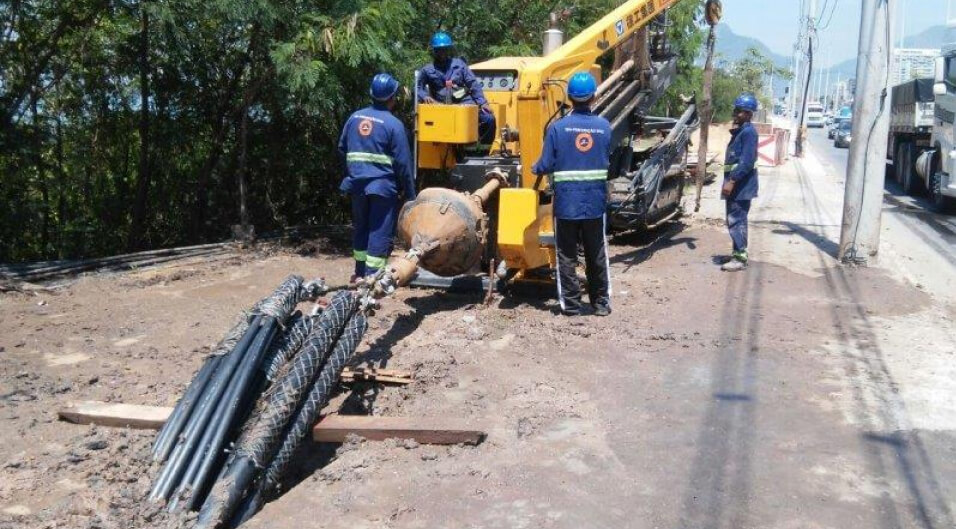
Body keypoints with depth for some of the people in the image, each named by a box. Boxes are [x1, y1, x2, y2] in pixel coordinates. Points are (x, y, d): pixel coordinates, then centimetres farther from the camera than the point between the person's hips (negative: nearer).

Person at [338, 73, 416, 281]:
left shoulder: (355, 117, 7)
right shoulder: (393, 124, -10)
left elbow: (342, 148, 16)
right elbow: (403, 163, -10)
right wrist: (410, 194, -3)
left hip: (357, 183, 6)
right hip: (383, 186, -6)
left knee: (360, 228, 18)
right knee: (380, 232, 0)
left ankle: (360, 272, 27)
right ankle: (372, 277, -1)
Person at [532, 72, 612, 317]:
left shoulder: (558, 127, -10)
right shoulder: (604, 126, -1)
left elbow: (547, 165, -10)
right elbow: (607, 161, 4)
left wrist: (534, 168, 11)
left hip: (566, 202, -2)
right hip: (595, 201, 3)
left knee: (567, 255, 7)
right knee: (597, 255, 14)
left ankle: (571, 304, 10)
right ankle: (601, 302, 21)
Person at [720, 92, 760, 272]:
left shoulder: (749, 132, -14)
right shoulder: (739, 132, 17)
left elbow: (747, 161, -22)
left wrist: (732, 180, -25)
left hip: (741, 185, -10)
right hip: (735, 184, 10)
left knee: (736, 220, -8)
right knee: (734, 219, 15)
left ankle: (740, 258, -4)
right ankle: (738, 253, 24)